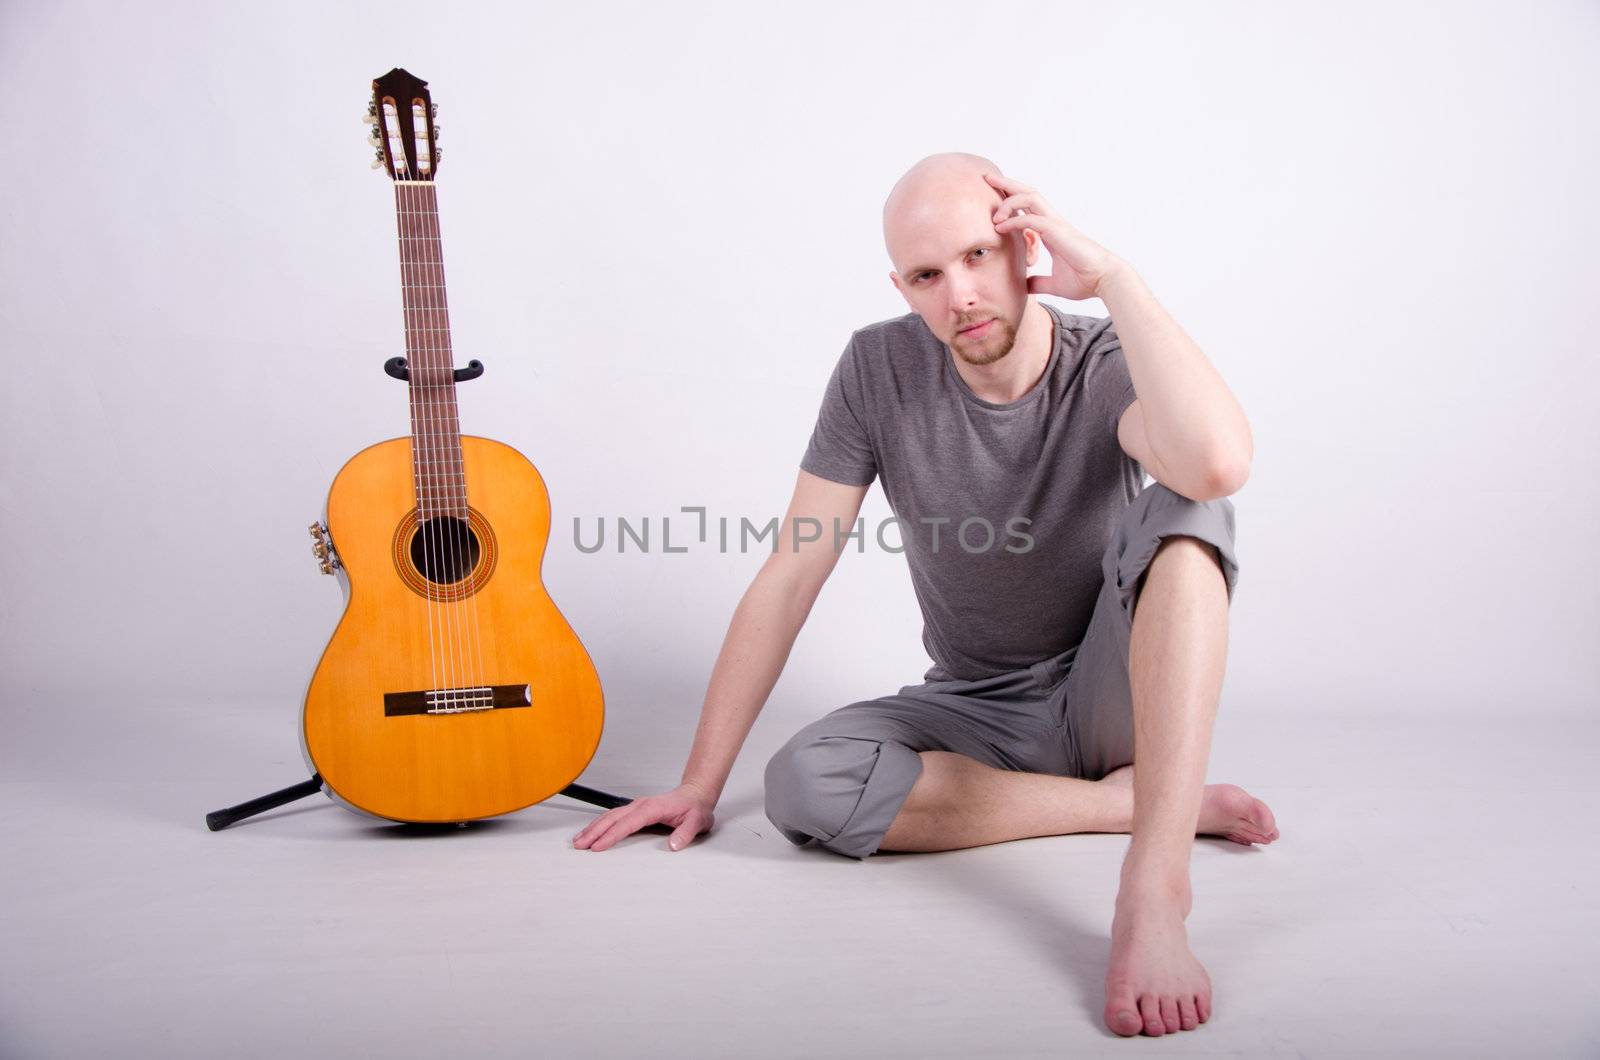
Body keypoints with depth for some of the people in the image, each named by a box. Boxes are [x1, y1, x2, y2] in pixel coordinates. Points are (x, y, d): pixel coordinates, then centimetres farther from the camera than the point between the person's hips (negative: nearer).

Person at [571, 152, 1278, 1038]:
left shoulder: (1112, 365, -16)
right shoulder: (881, 368, -10)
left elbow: (1218, 462, -42)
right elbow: (791, 572, -9)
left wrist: (1110, 274, -32)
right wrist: (701, 783, -9)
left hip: (1112, 696, -2)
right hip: (978, 709, 2)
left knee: (1183, 506, -31)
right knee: (802, 785, -28)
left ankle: (1153, 887, -40)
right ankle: (1135, 800, -15)